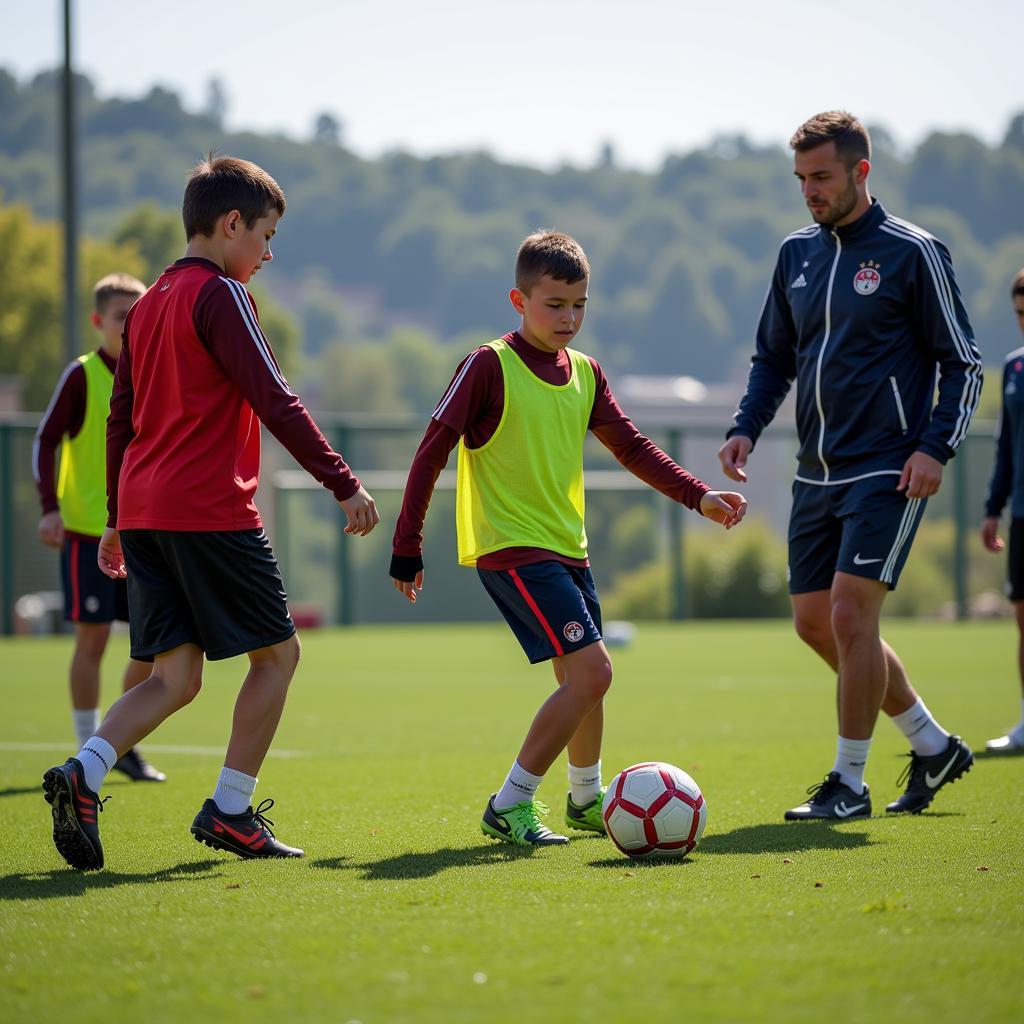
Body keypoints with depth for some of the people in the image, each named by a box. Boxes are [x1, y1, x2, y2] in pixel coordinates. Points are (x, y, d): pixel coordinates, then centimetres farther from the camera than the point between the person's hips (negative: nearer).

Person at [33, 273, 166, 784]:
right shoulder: (82, 376, -6)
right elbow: (45, 441, -7)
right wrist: (50, 507, -17)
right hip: (87, 531, -5)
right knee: (93, 637, -5)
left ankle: (125, 742, 17)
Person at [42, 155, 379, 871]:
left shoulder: (150, 304, 18)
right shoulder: (221, 295, -7)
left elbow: (120, 419, 22)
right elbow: (275, 401, -14)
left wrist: (118, 521, 27)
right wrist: (344, 484, -11)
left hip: (144, 511, 8)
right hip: (213, 512, -8)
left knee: (176, 676, 6)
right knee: (277, 653, 6)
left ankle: (85, 773, -16)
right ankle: (231, 811, 4)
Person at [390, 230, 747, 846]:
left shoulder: (585, 374, 9)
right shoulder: (490, 366, -12)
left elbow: (631, 447, 16)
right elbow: (433, 451, -10)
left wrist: (699, 496, 5)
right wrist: (407, 548, -10)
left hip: (566, 546, 8)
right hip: (511, 547, -8)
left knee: (582, 677, 17)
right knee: (592, 669, -17)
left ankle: (586, 799, 40)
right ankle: (510, 806, -11)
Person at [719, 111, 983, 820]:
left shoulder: (912, 253, -7)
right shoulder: (797, 254, 11)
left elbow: (963, 363, -5)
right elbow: (774, 357, 20)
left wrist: (935, 447, -17)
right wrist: (747, 428, 4)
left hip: (887, 471, -7)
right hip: (819, 471, 7)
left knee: (850, 613, -13)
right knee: (816, 622, 8)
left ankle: (850, 783, -1)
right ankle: (934, 746, 24)